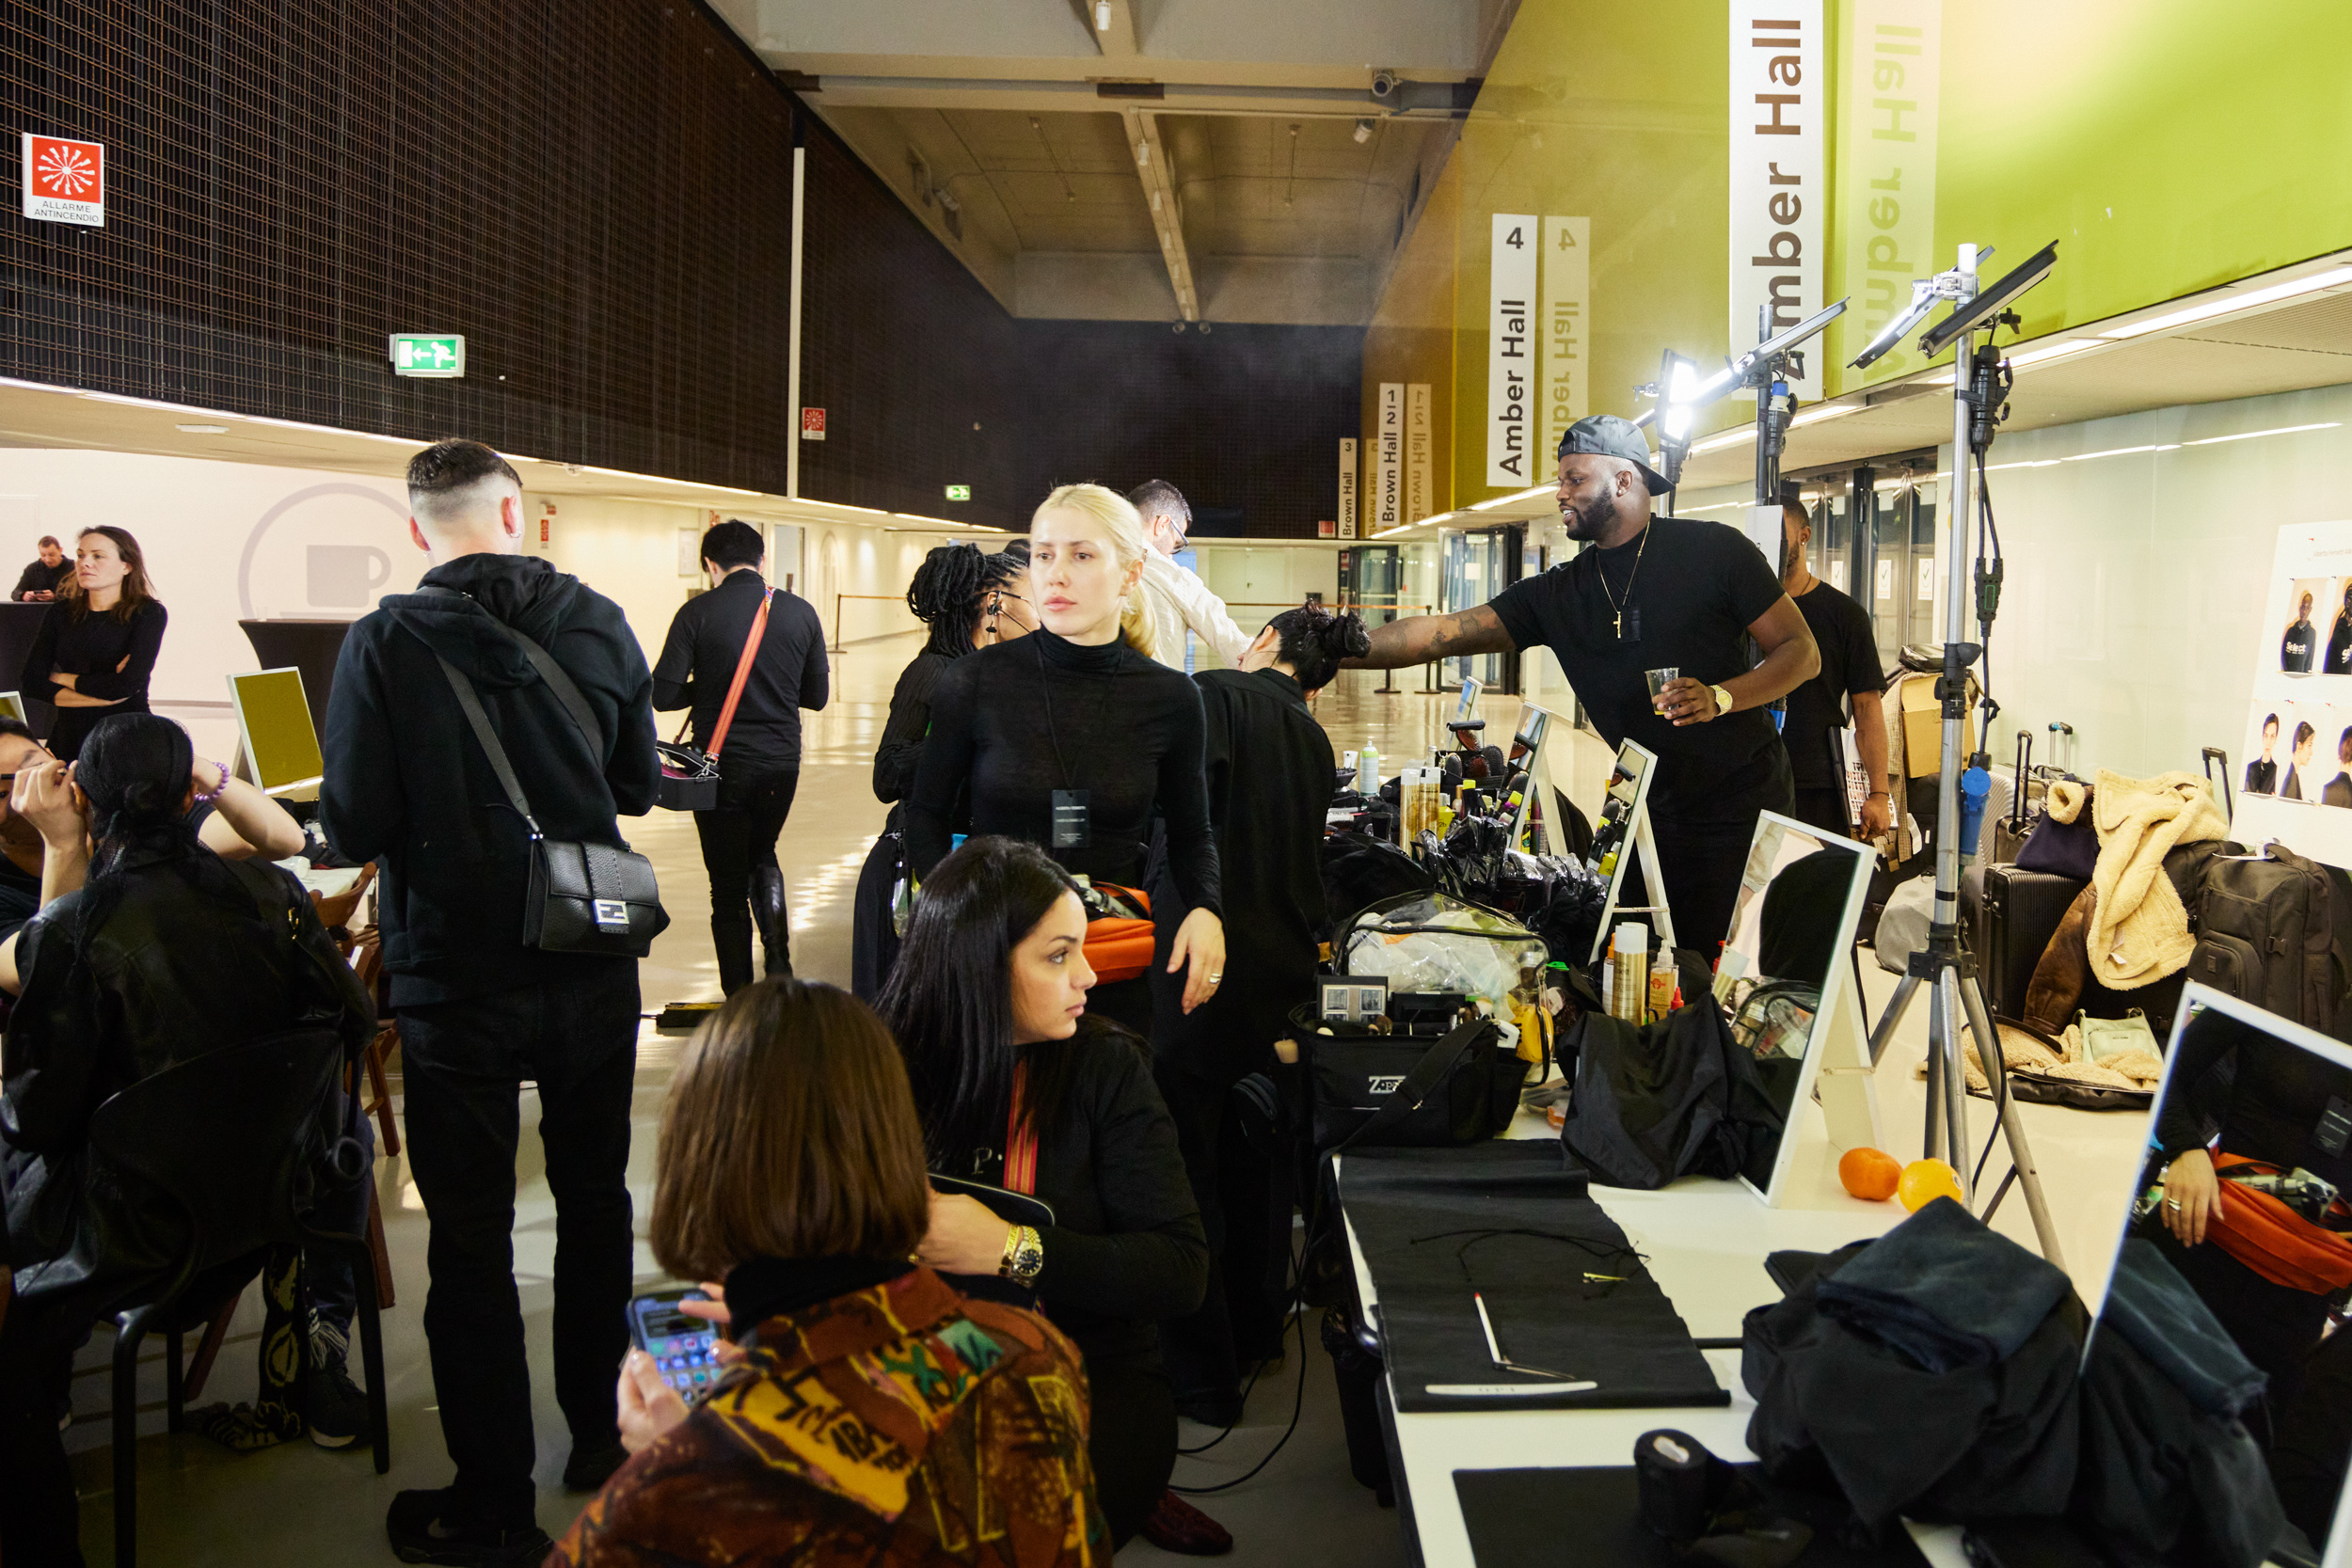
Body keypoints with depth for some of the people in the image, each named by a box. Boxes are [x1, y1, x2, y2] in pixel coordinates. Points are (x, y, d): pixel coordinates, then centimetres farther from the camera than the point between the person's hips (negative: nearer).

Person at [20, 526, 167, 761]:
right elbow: (30, 682, -3)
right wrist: (104, 692, -13)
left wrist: (64, 679, -3)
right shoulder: (60, 615, 7)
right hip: (68, 738, 4)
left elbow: (127, 684, -16)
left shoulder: (148, 613, -6)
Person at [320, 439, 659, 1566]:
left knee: (471, 1233, 7)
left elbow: (353, 828, -16)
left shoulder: (386, 643, -14)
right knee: (593, 1196, 20)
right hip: (591, 973, 4)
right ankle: (600, 1437, 35)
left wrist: (431, 804, 5)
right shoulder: (597, 623, -5)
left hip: (456, 981, -3)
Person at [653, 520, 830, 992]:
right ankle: (778, 951, 8)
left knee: (728, 882, 9)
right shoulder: (800, 612, 0)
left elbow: (663, 695, -13)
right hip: (782, 761, 3)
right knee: (762, 855, 27)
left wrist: (707, 688, 7)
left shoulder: (698, 613, -10)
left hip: (722, 764, -3)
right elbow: (816, 696, 6)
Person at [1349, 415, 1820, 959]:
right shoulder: (1557, 595, 8)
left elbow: (1803, 651, -3)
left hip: (1744, 807, -4)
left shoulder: (1711, 549, -3)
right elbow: (1442, 633, 0)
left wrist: (1721, 698, -20)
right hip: (1653, 813, 4)